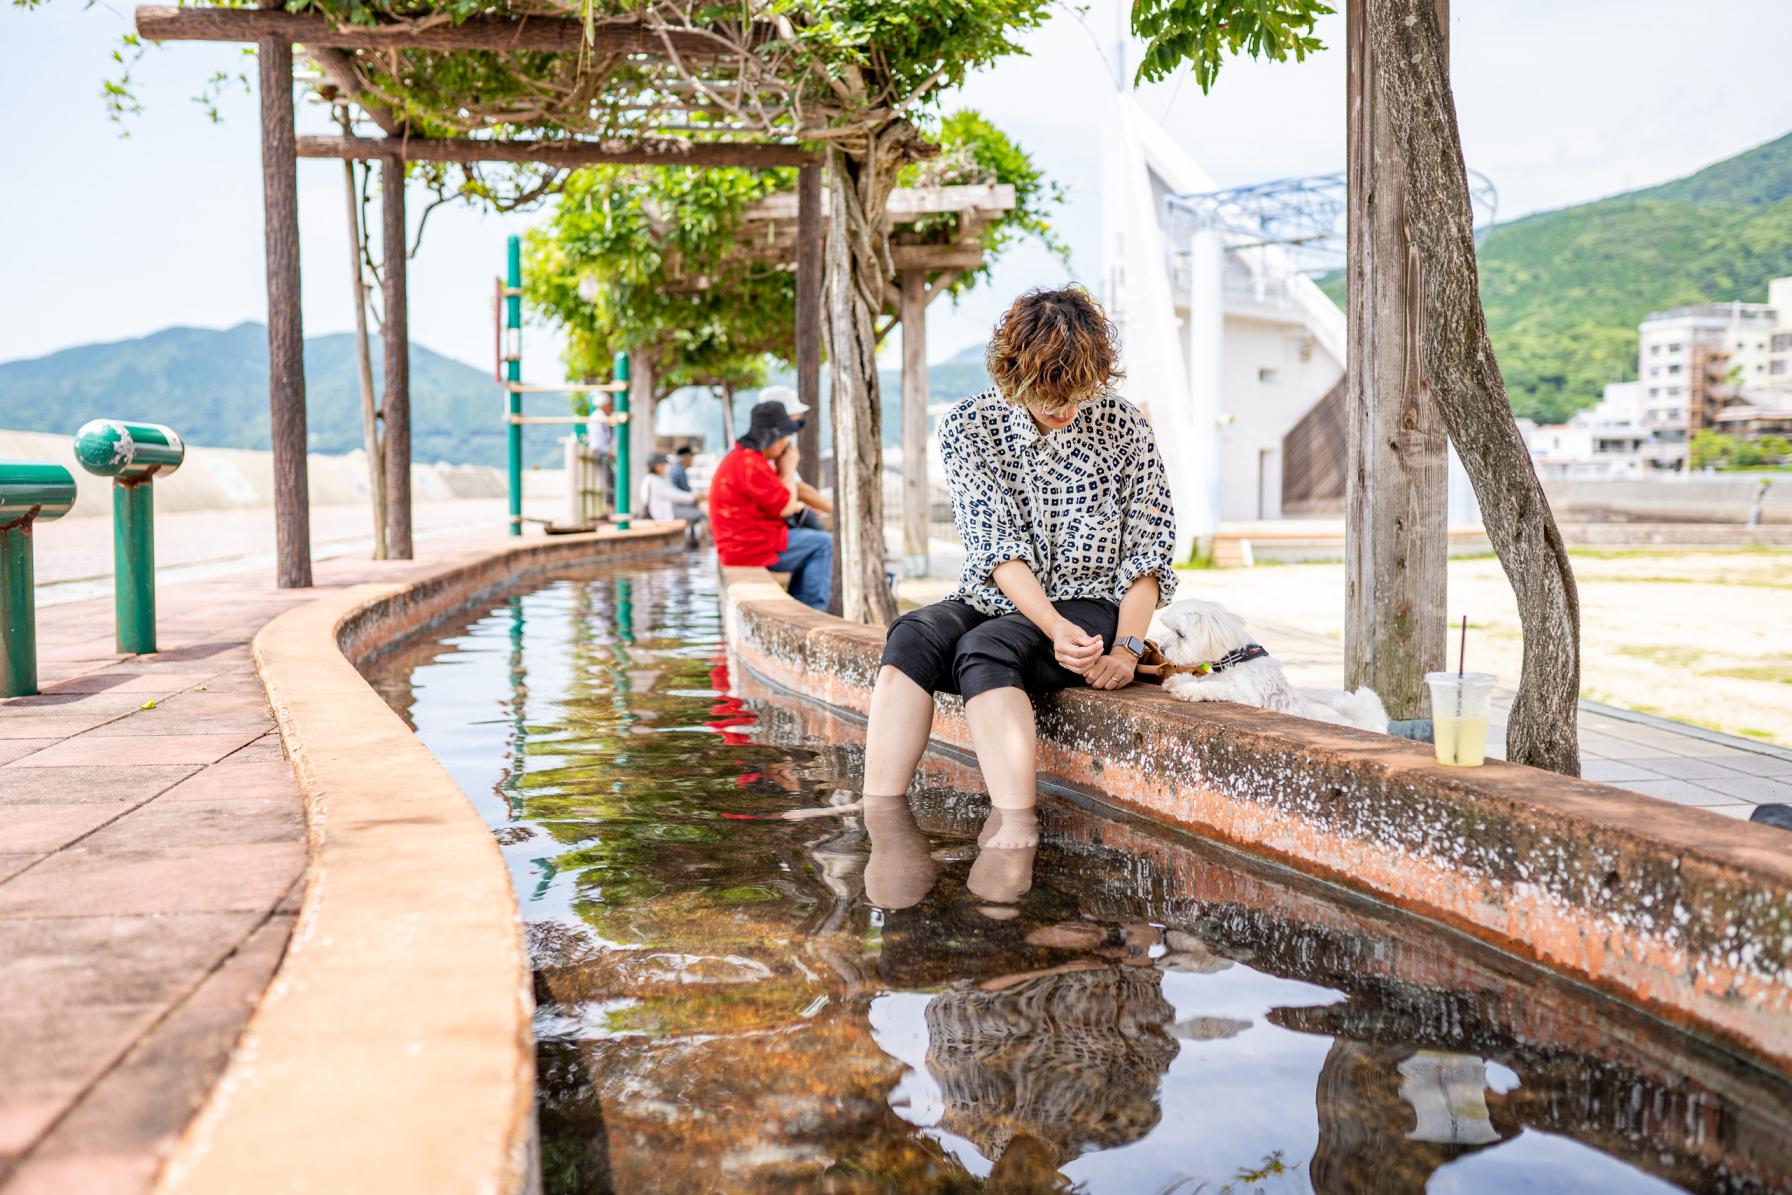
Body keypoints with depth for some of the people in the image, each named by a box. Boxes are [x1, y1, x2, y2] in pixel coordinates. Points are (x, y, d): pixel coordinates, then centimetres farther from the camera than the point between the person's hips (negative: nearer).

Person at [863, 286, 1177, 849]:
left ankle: (1015, 832, -43)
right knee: (914, 635, -30)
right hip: (995, 599, 2)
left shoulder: (1123, 426, 0)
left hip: (1091, 604, -2)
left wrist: (1127, 648, -15)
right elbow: (994, 543, -10)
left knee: (984, 649, -33)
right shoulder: (968, 426, -1)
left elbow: (1148, 549, -1)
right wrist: (1056, 628, -24)